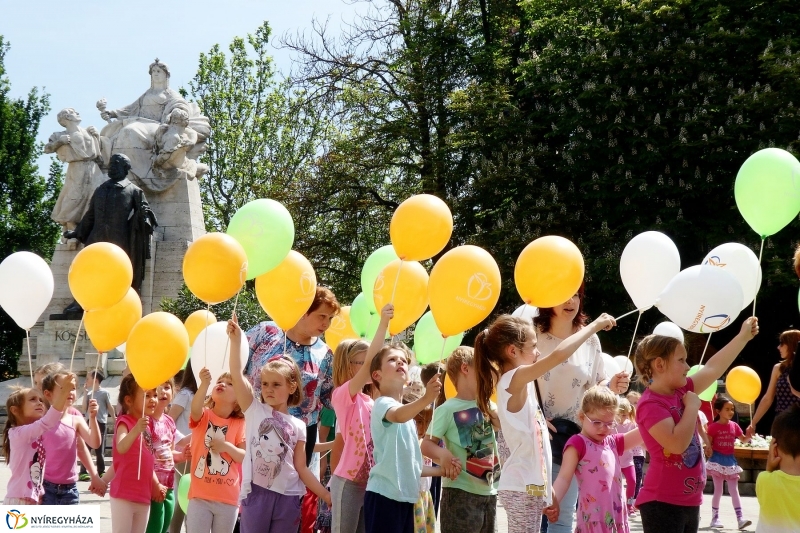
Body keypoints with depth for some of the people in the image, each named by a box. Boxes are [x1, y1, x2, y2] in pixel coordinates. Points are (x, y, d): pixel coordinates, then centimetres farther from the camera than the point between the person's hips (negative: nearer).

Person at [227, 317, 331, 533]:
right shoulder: (255, 410, 3)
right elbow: (237, 375, -9)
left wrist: (326, 495, 3)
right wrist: (236, 341, -17)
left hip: (287, 497, 2)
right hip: (256, 493, -2)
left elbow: (301, 468, 9)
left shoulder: (297, 426, 7)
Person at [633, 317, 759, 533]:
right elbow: (677, 443, -29)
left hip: (690, 501, 9)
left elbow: (713, 369, 16)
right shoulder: (650, 404, -17)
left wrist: (743, 337, 19)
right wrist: (691, 407, -17)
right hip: (662, 504, -9)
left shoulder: (680, 392, 8)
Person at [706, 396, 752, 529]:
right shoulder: (713, 427, -9)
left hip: (730, 460, 4)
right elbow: (708, 445, -6)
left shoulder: (734, 426, 4)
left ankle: (740, 519, -2)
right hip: (717, 460, -4)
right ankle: (715, 518, 12)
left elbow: (744, 440, 12)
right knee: (718, 490, 2)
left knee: (734, 490, 2)